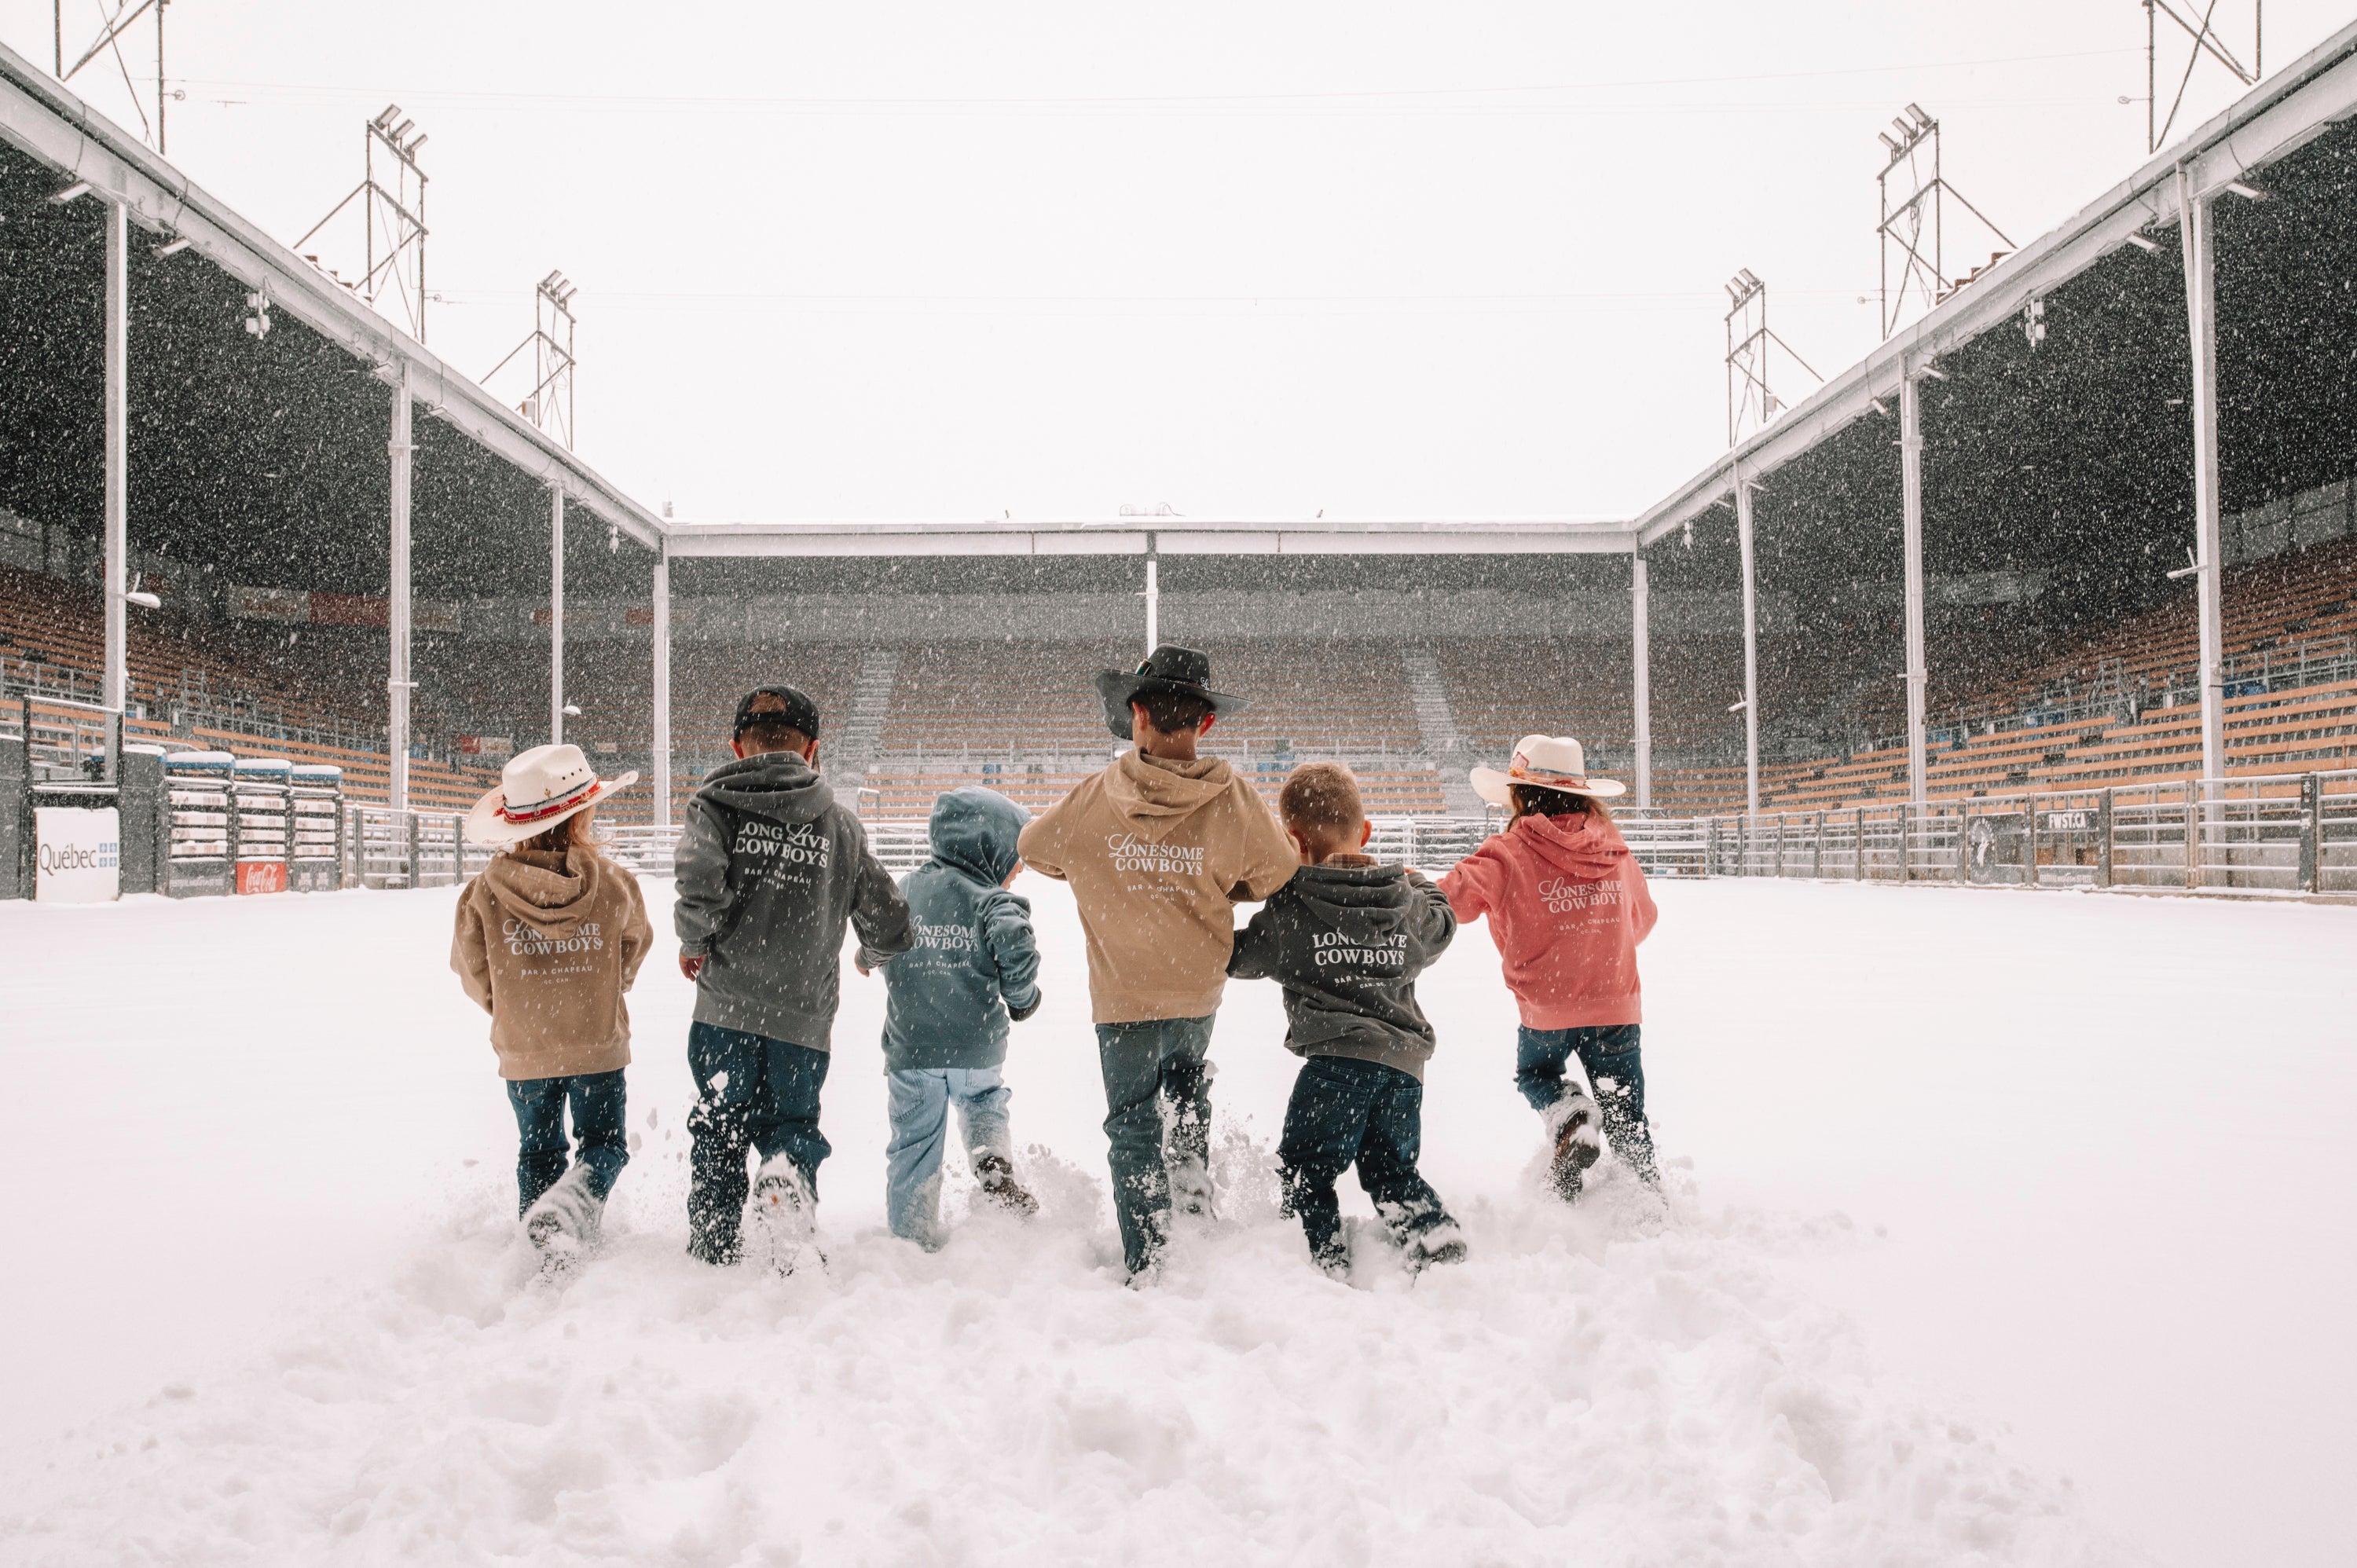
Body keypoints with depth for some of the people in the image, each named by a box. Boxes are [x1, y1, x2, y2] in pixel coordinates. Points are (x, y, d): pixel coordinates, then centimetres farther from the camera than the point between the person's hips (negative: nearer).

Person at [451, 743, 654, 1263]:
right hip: (600, 1046, -1)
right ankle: (576, 1200, -15)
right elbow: (636, 946, 5)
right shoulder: (614, 884, -14)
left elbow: (474, 973, -1)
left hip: (522, 1051, 1)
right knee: (603, 1142, 15)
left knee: (538, 1153, 19)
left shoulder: (485, 893, -14)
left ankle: (547, 1260, 21)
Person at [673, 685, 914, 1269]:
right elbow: (890, 926, 6)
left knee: (718, 1131, 16)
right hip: (806, 1011, 1)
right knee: (792, 1121, 15)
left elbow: (701, 888, -19)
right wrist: (870, 954, 29)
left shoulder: (715, 804, 0)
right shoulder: (841, 822, 7)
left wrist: (694, 945, 1)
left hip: (727, 1007, -1)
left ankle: (715, 1253, 14)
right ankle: (791, 1177, -17)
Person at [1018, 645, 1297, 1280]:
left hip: (1124, 997, -2)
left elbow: (1032, 847, 4)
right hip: (1200, 993, 2)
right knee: (1188, 1072, 34)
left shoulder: (1094, 800, -15)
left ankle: (1147, 1262, 10)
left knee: (1133, 1126, 10)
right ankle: (1193, 1175, 25)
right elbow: (1277, 877, -3)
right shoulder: (1232, 800, -17)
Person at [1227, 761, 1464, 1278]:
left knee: (1305, 1172, 7)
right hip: (1405, 1059, 6)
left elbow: (1240, 958, 9)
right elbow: (1441, 929, 32)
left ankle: (1327, 1262, -1)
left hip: (1338, 1059, -6)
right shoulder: (1409, 901, 9)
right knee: (1392, 1171, 21)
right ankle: (1437, 1239, 5)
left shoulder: (1289, 909, -5)